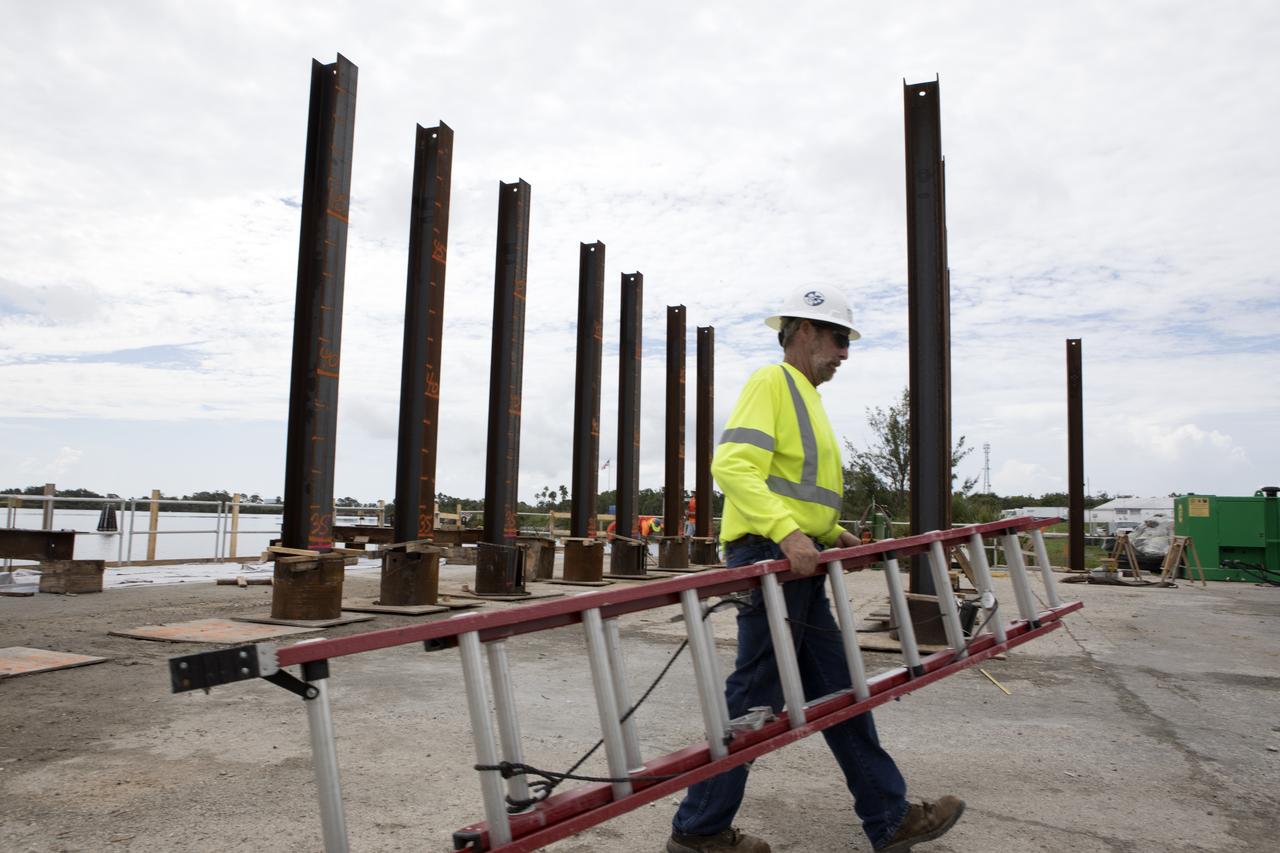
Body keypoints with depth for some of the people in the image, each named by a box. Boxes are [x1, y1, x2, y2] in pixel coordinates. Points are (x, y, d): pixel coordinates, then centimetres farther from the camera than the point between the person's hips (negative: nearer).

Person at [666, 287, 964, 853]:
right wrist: (786, 531, -30)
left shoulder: (804, 395, 22)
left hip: (798, 565, 10)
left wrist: (827, 532, 14)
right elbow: (733, 465, -22)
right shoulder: (772, 382, -7)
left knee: (837, 693, 13)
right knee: (755, 697, -4)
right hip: (769, 557, -10)